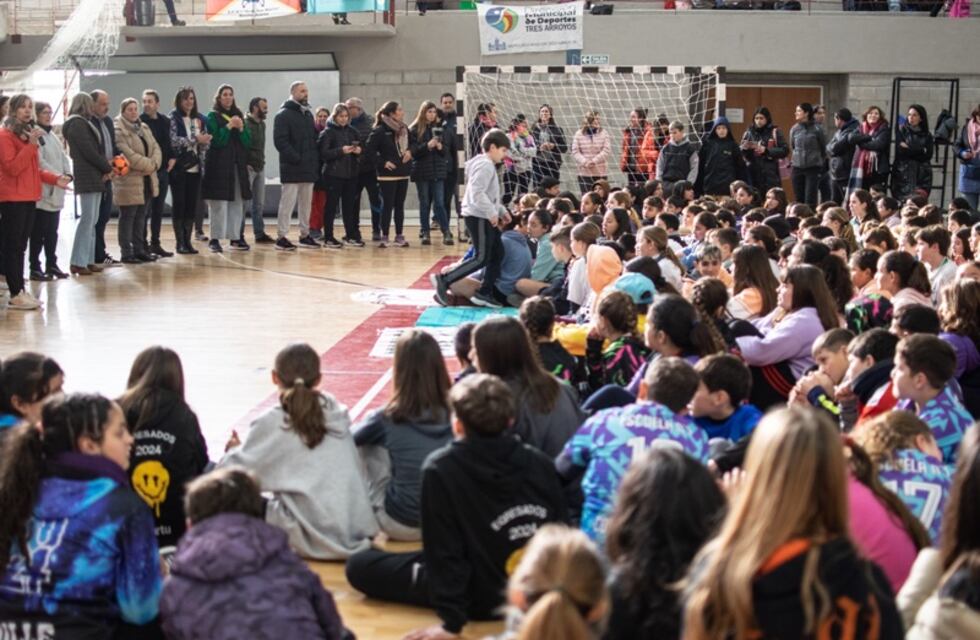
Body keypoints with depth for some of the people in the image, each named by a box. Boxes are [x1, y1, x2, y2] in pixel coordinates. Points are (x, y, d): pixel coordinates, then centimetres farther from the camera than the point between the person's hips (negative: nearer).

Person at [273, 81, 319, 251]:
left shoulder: (308, 114, 18)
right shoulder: (284, 114, -7)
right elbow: (280, 141, -15)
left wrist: (315, 160, 10)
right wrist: (296, 158, -20)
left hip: (309, 167, 8)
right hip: (292, 168, -7)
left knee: (306, 203, 11)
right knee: (288, 202, -6)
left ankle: (305, 235, 19)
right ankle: (281, 236, -3)